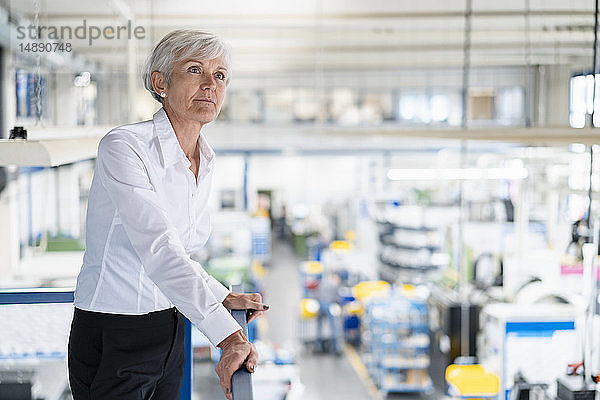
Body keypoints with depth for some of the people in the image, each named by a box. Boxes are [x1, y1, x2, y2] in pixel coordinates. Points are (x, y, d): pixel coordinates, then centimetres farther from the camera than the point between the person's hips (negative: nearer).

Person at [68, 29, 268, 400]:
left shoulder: (206, 160, 5)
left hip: (170, 334, 7)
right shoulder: (123, 147, -19)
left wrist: (225, 297, 7)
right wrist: (228, 336, -39)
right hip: (112, 340, -7)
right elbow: (158, 248, -31)